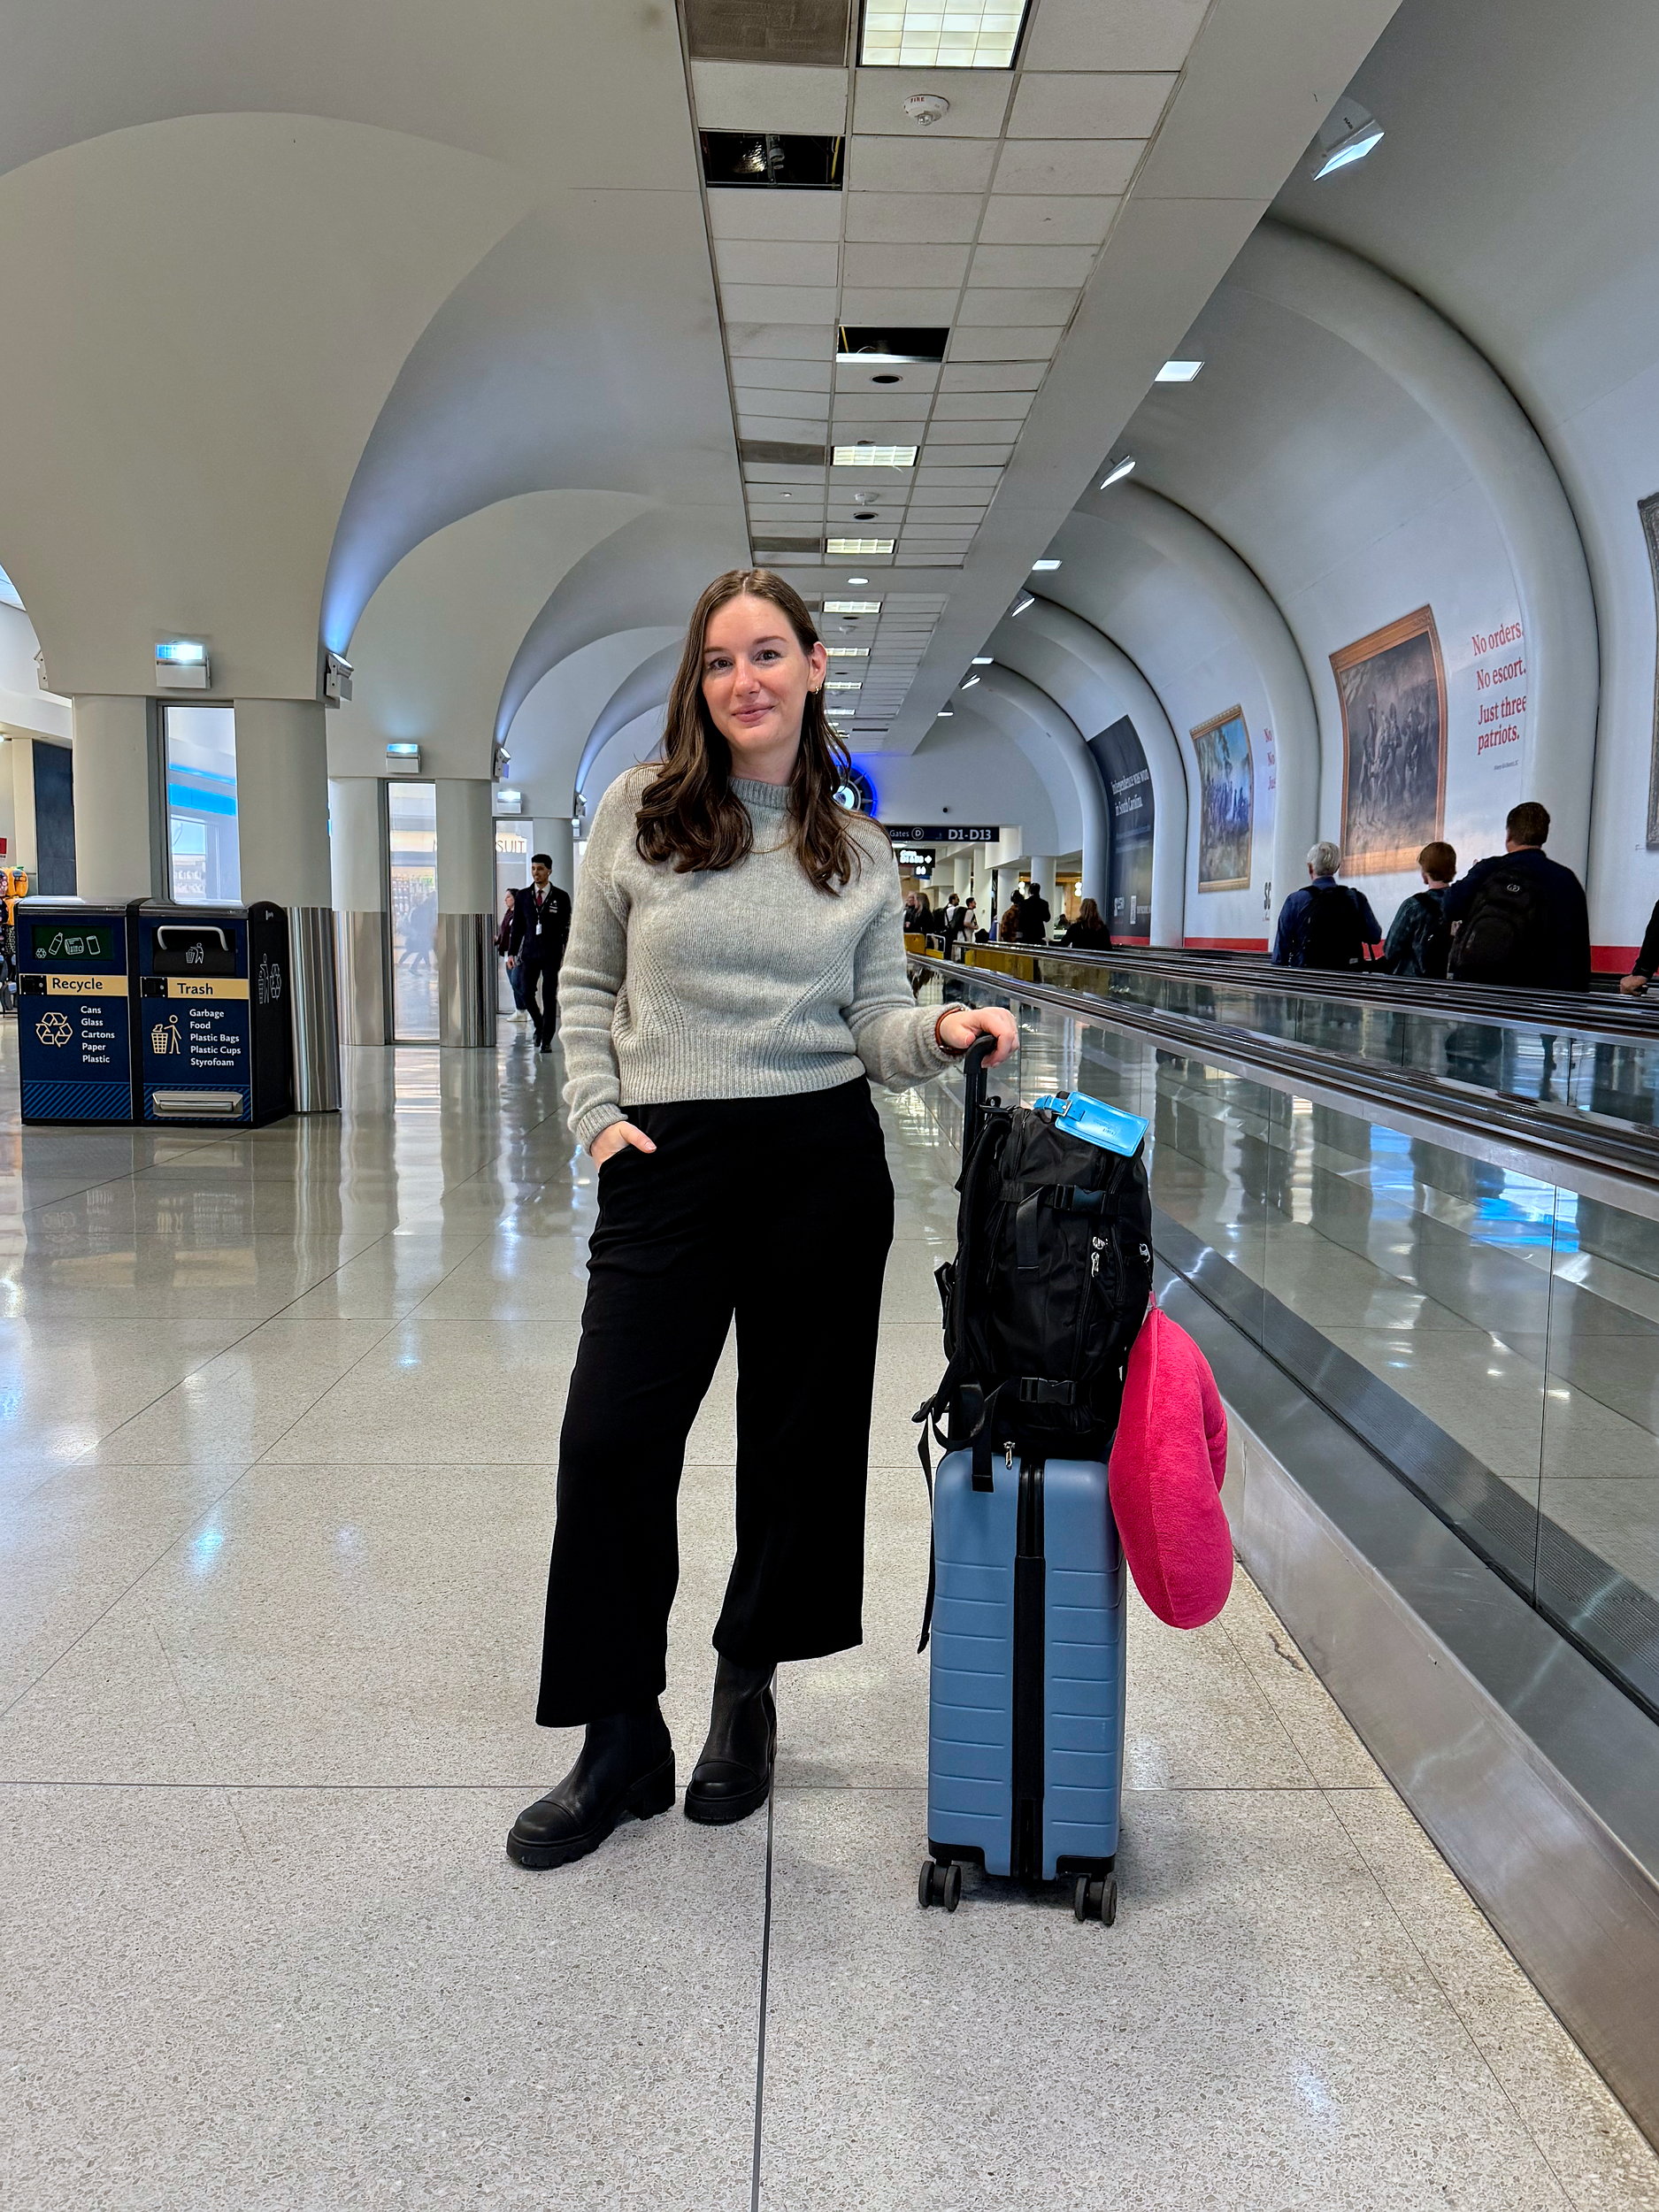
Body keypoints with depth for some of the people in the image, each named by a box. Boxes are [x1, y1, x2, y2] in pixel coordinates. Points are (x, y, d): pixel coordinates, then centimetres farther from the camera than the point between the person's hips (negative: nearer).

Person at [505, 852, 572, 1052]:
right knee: (528, 995, 1)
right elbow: (517, 926, 11)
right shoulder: (522, 896, 8)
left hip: (552, 954, -2)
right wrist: (512, 952, 5)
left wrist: (566, 955, -4)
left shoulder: (561, 897, 1)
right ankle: (539, 1026, 27)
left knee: (549, 997, -2)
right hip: (530, 953, 2)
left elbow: (567, 928, 2)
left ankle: (547, 1040, 5)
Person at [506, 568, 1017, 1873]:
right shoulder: (639, 812, 4)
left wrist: (942, 1033, -16)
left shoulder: (860, 852, 7)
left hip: (824, 1166, 1)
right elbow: (588, 989, 10)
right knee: (612, 1440, -4)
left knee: (799, 1439, 9)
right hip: (668, 1163, -1)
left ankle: (747, 1692, 32)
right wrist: (597, 1114, -2)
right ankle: (622, 1741, 14)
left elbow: (876, 1023, 5)